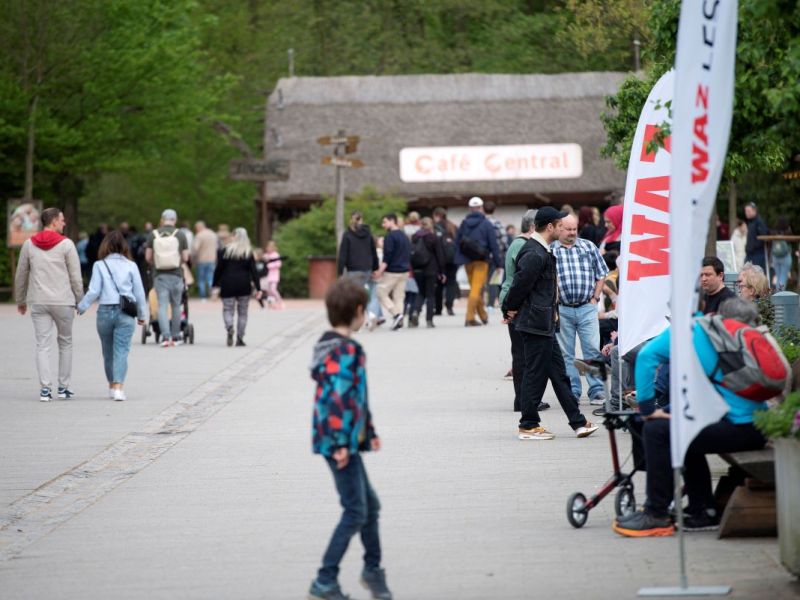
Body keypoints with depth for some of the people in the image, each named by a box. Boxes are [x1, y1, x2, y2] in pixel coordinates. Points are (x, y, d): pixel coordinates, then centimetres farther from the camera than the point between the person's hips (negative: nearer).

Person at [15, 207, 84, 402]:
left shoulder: (29, 245, 6)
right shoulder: (66, 245, -4)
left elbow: (20, 276, 11)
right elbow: (75, 277, -5)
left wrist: (21, 301, 23)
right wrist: (80, 301, 6)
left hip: (38, 303, 2)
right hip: (63, 302, -2)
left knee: (43, 345, 1)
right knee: (65, 343, 11)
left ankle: (45, 388, -7)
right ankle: (64, 387, 13)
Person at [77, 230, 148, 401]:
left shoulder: (99, 265, -1)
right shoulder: (131, 266, 1)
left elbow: (94, 291, -5)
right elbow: (139, 292, 5)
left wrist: (81, 307, 8)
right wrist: (142, 315, 16)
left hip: (105, 311, 1)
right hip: (125, 313, -1)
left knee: (108, 351, 15)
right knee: (121, 350, -4)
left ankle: (112, 386, 27)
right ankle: (118, 387, -19)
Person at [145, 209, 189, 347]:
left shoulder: (153, 235, 0)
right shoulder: (180, 235, -2)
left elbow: (148, 257, 0)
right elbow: (185, 258, -2)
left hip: (160, 275, 0)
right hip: (176, 275, 0)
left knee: (162, 306, -1)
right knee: (176, 306, 12)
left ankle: (166, 336, -15)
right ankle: (175, 337, 17)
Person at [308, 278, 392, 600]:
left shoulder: (330, 346, 14)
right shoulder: (347, 351, -18)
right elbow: (338, 398, -24)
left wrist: (369, 431, 27)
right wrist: (340, 443, -25)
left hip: (348, 442, 10)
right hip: (339, 442, -10)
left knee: (369, 504, 19)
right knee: (355, 512, -5)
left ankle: (373, 568, 32)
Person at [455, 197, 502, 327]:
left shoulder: (464, 224, 6)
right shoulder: (487, 224, -5)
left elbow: (457, 243, 4)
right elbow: (494, 245, -6)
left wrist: (458, 260, 7)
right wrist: (498, 263, -1)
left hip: (467, 261, 4)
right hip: (481, 261, -4)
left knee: (475, 288, 17)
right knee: (477, 288, -7)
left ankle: (483, 316, 27)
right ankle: (470, 318, -16)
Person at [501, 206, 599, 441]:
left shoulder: (541, 251, 14)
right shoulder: (534, 254, -20)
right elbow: (520, 284, -21)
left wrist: (510, 309, 13)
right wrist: (512, 309, -8)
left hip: (544, 323, 11)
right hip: (536, 322, -11)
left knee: (558, 372, 12)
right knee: (535, 373, -3)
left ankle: (578, 423, 16)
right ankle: (528, 426, 6)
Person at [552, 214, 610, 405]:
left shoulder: (588, 247, 9)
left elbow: (601, 274, 12)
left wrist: (595, 298, 3)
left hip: (587, 308, 1)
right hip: (562, 310, -1)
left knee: (593, 350, -4)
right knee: (566, 354, 4)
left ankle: (597, 391, 0)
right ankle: (572, 392, 11)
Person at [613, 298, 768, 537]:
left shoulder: (692, 328, 0)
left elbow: (647, 355, -8)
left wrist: (647, 408, -4)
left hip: (739, 427, -8)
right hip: (759, 429, 8)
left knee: (658, 431, -7)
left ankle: (656, 516, -2)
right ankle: (703, 512, 29)